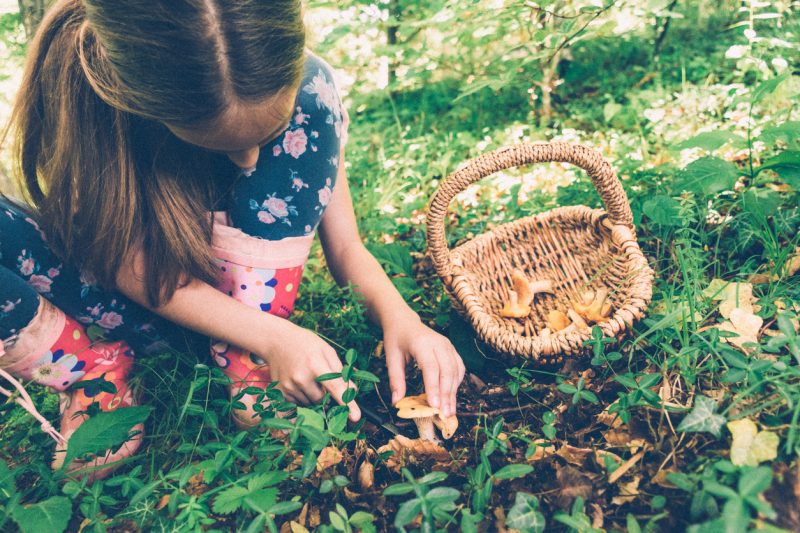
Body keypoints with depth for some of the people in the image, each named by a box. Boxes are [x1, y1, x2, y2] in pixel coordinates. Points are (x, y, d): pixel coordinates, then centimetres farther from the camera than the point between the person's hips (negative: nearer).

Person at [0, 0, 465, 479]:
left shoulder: (301, 89, -21)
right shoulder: (76, 95, -27)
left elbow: (345, 246, -15)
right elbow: (131, 264, -22)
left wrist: (400, 318, -35)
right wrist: (271, 336, -34)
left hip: (245, 285, 2)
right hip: (144, 296, -1)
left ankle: (250, 369, -21)